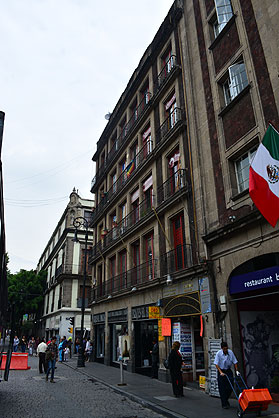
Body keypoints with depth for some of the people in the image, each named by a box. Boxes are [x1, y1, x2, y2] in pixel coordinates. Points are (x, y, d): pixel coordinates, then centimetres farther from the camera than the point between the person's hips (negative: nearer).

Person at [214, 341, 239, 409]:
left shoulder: (230, 352, -7)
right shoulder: (218, 353, -16)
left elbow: (235, 362, 3)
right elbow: (216, 364, -15)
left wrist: (236, 370, -3)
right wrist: (221, 372, -24)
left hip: (228, 371, 3)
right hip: (221, 371, -3)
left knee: (230, 387, 2)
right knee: (222, 389, -3)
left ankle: (226, 400, 27)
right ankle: (224, 404, 9)